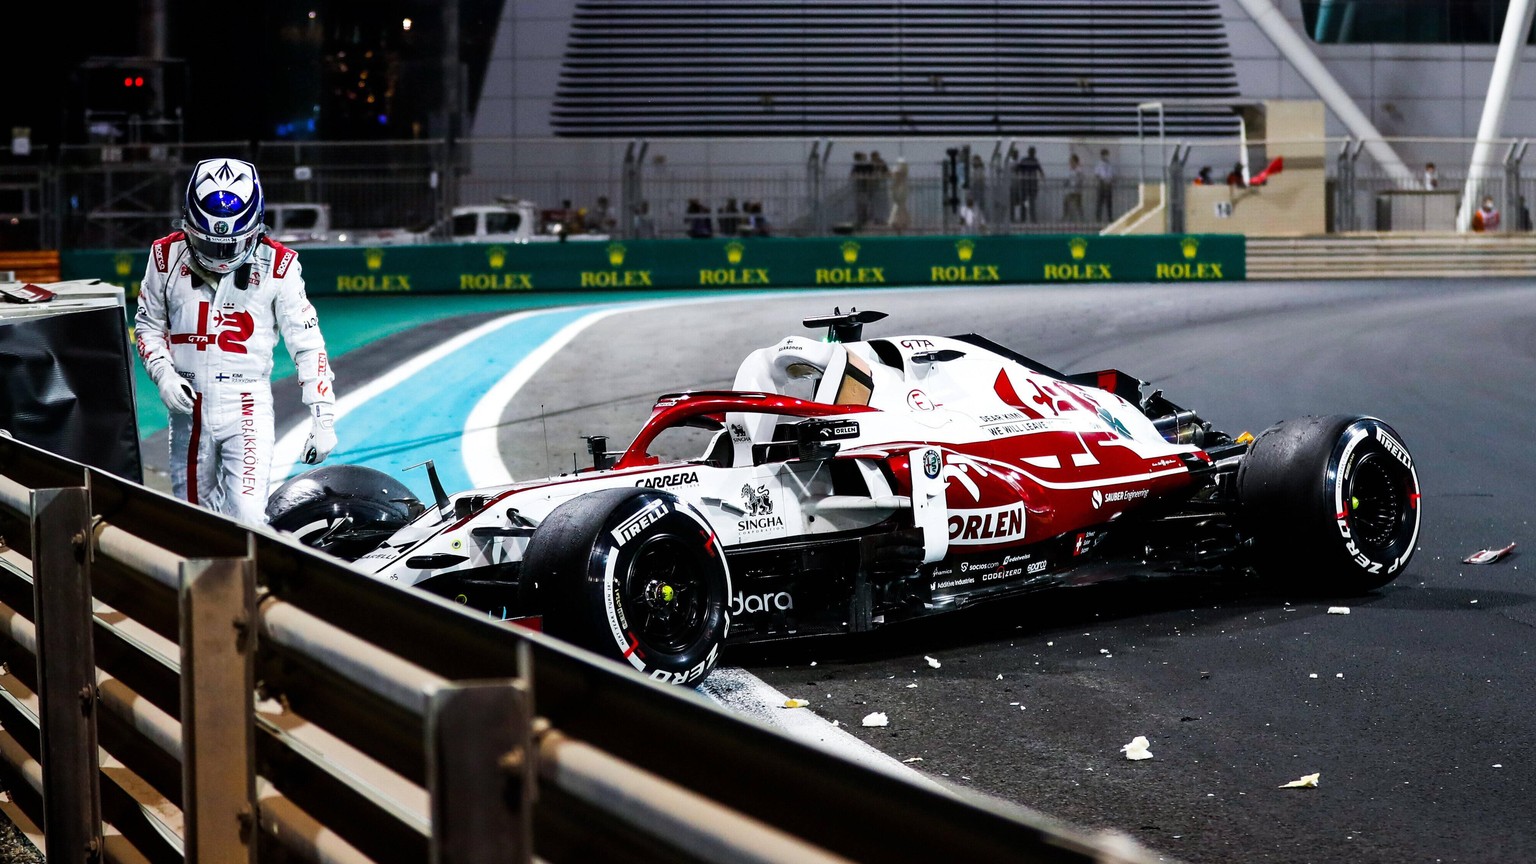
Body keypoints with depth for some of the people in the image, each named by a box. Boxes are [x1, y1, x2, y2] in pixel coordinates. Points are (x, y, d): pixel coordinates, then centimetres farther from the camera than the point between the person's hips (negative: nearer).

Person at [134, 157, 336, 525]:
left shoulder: (277, 265, -9)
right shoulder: (168, 255, -2)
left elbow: (307, 344, -4)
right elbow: (148, 324, 13)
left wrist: (323, 419, -8)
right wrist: (163, 374, -5)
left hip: (247, 408, -3)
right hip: (189, 407, 3)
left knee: (248, 517, -15)